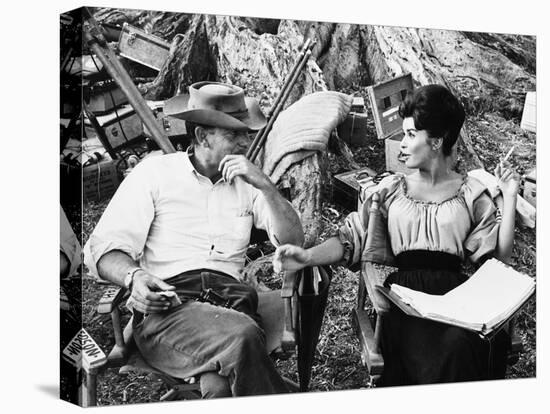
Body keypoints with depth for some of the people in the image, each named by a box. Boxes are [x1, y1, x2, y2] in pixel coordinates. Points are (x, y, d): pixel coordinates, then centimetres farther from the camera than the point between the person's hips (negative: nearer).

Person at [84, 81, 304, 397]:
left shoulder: (246, 183, 21)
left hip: (232, 301, 2)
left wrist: (265, 185, -2)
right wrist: (134, 276, -17)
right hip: (167, 307, -2)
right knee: (243, 336, -34)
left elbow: (293, 241, 11)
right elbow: (104, 247, 5)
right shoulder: (155, 173, 11)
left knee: (221, 387, -33)